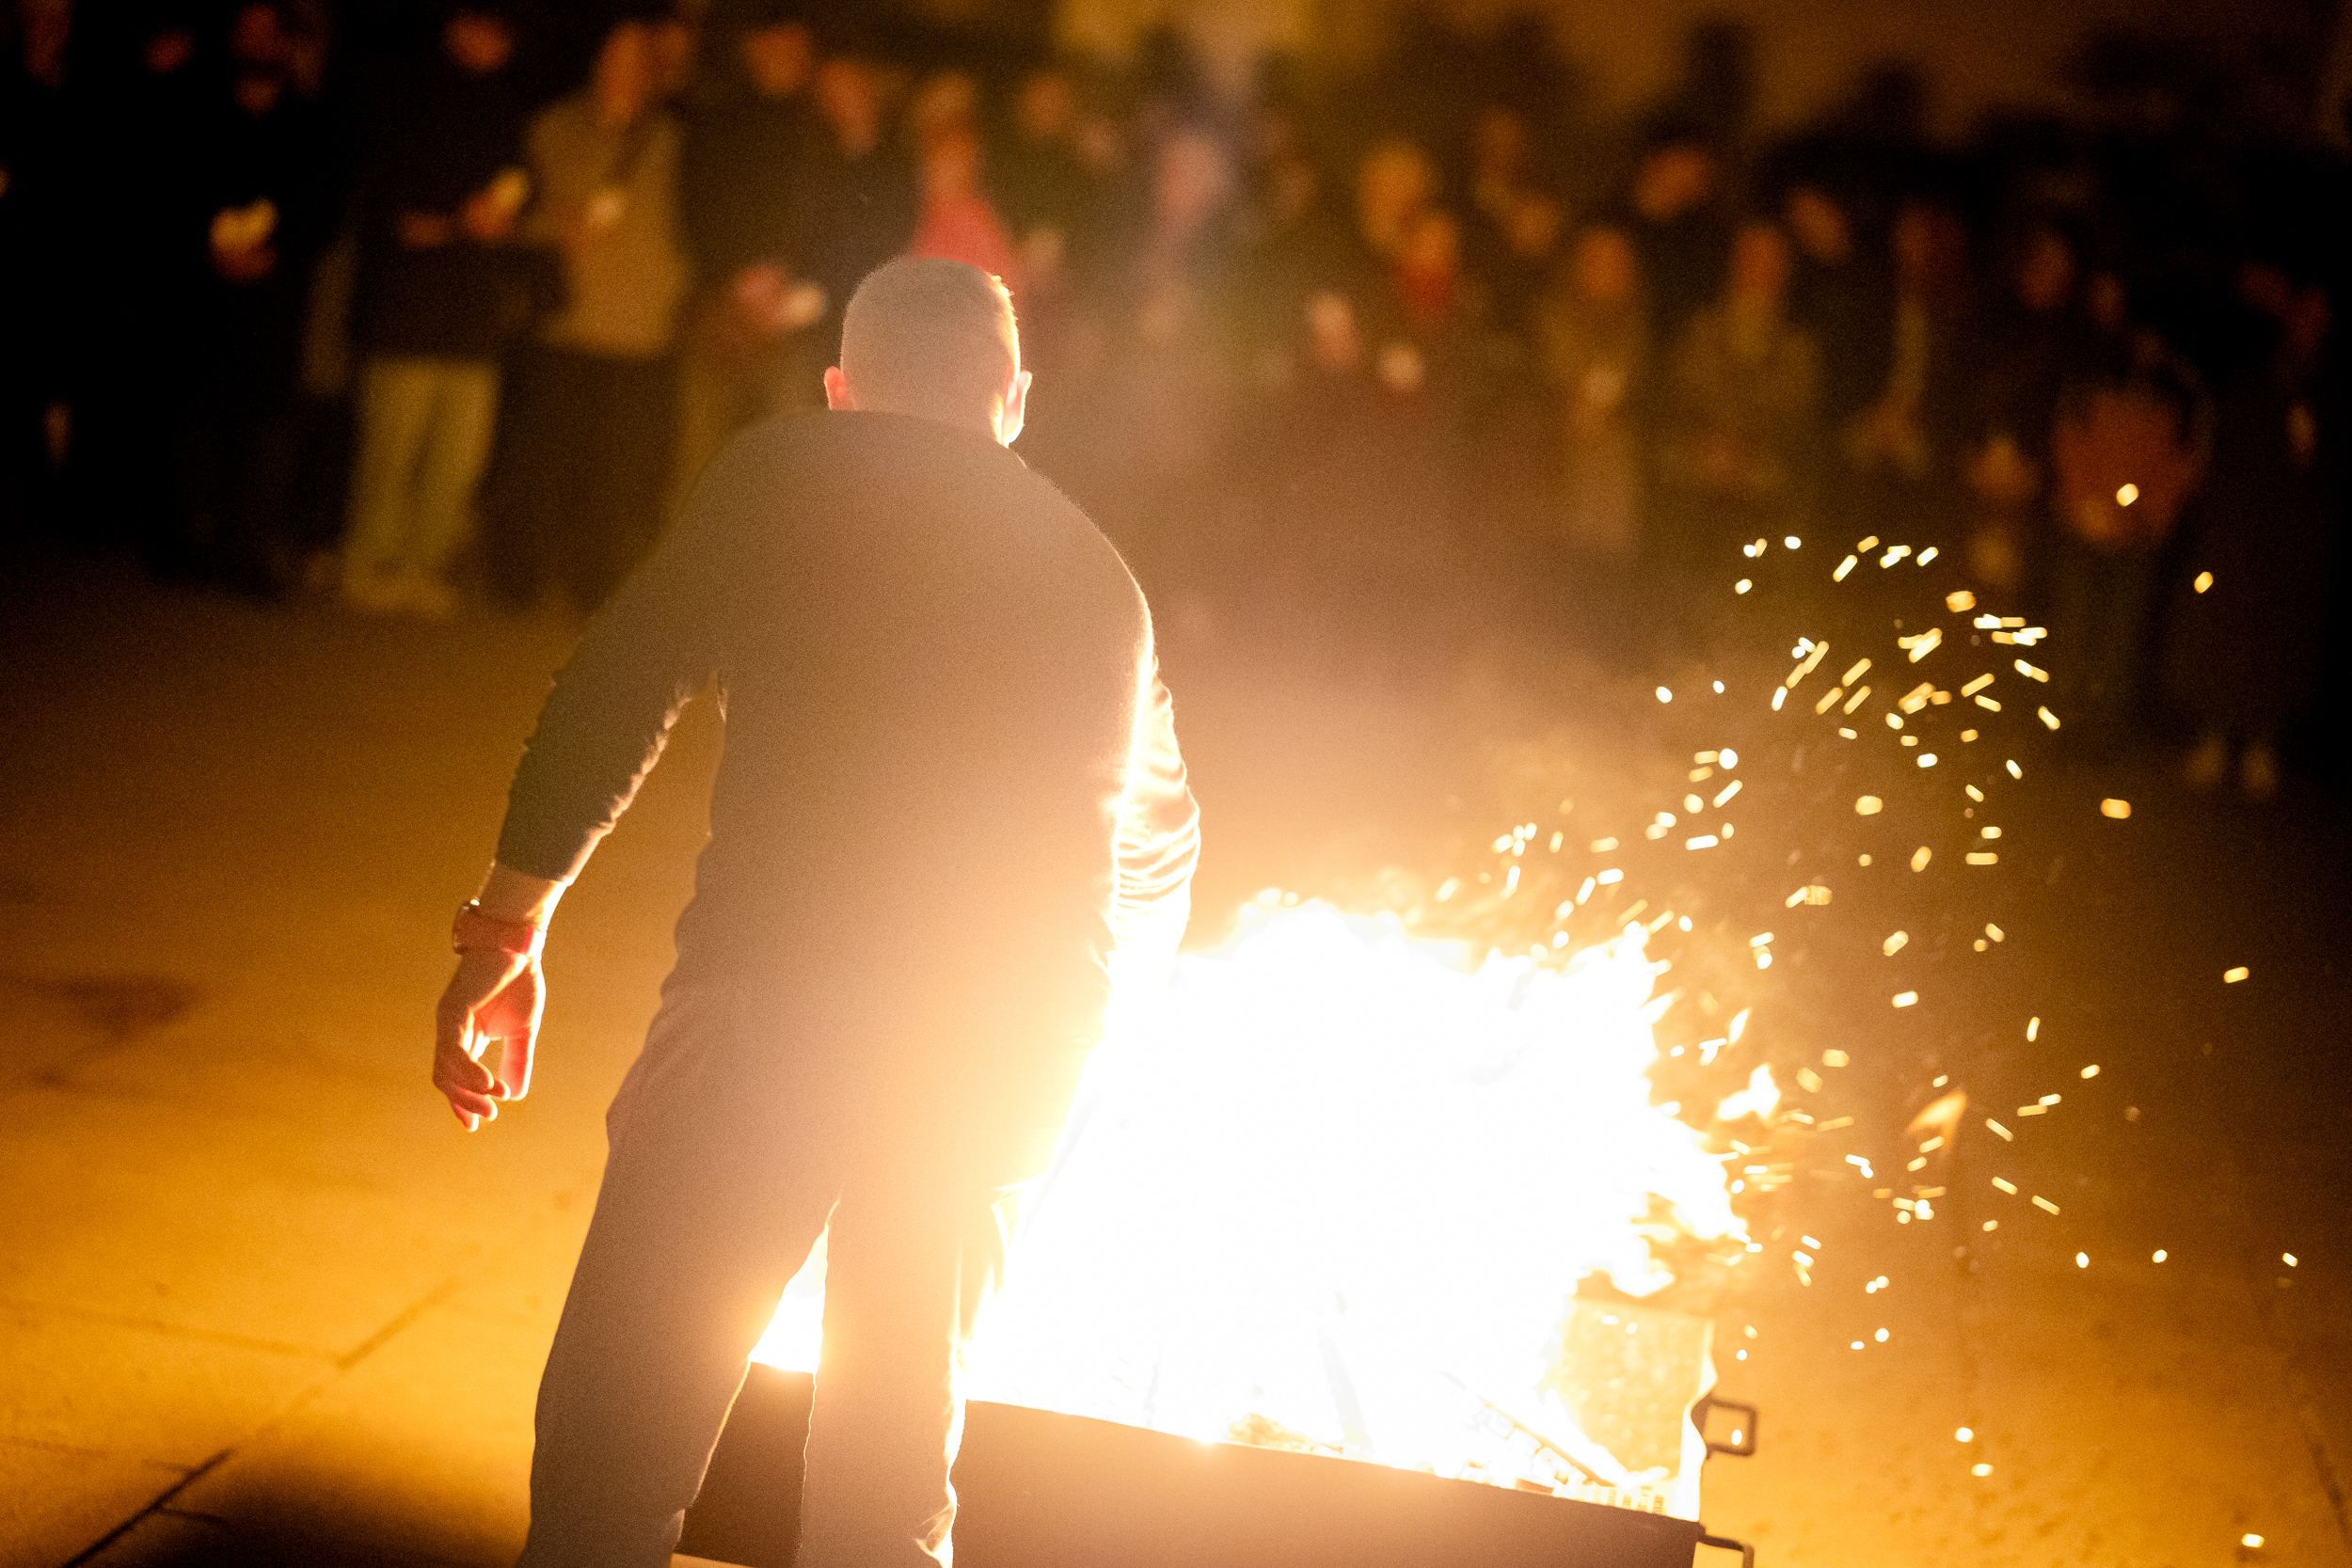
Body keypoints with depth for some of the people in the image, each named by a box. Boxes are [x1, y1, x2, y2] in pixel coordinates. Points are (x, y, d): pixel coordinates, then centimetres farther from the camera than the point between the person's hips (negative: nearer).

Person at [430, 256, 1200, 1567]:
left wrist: (508, 929, 0)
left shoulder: (792, 471, 13)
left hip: (783, 985, -5)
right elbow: (1161, 840, 40)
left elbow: (626, 681, 0)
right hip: (1013, 1051, 5)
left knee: (617, 1443, 2)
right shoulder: (1100, 577, 26)